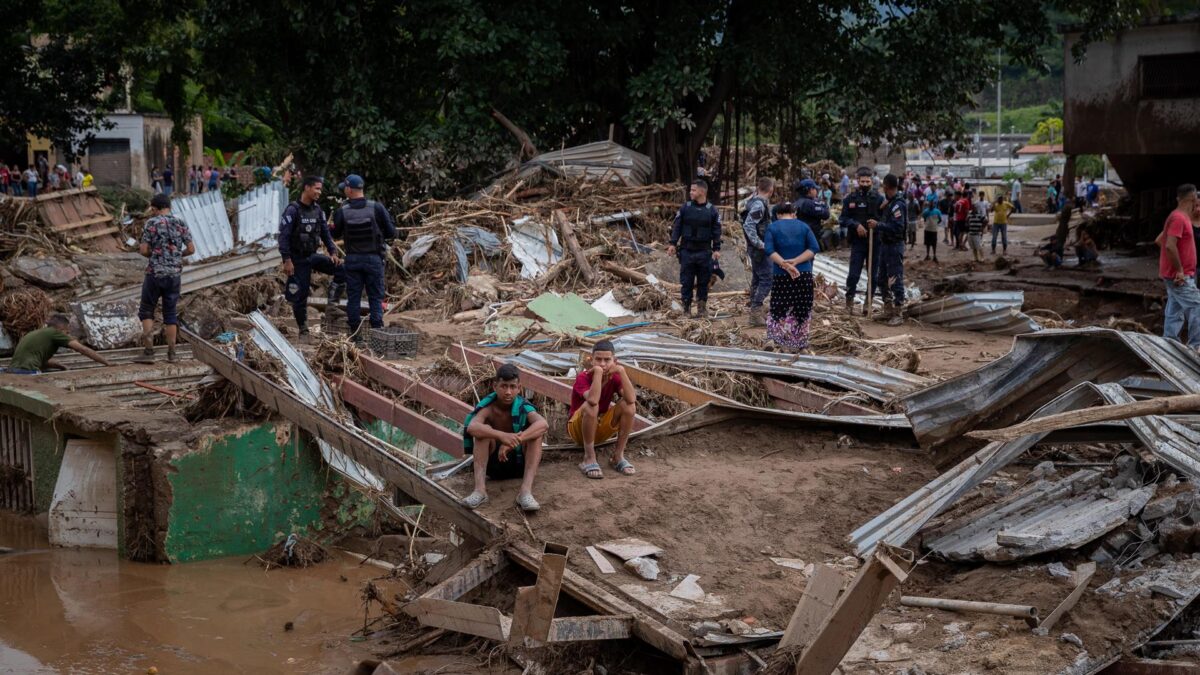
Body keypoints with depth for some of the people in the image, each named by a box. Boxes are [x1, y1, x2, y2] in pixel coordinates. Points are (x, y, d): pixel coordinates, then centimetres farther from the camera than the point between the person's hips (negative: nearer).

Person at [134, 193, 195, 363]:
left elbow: (144, 251, -9)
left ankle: (148, 352, -1)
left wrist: (153, 254, 13)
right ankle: (171, 353, 10)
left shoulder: (151, 223, -6)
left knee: (146, 311, 8)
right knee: (170, 313, 12)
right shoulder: (181, 224, 3)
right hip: (174, 274, 3)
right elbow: (191, 249, 3)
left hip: (155, 273, -3)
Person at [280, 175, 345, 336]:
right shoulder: (293, 210, -14)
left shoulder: (317, 210, 6)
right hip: (298, 260, -6)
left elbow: (325, 233, 10)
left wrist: (333, 252, -3)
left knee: (342, 271, -12)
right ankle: (303, 329, 14)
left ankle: (333, 303, 0)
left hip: (313, 256, 6)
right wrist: (287, 260, -22)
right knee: (300, 295, 0)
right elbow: (284, 236, -17)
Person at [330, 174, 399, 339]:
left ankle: (354, 333, 9)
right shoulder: (377, 208, -9)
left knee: (353, 296, 8)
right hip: (373, 258, -1)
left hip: (352, 259, 1)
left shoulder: (342, 212, -7)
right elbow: (391, 232, -6)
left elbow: (336, 234, 7)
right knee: (376, 297, 5)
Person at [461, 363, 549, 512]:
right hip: (493, 463, -1)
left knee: (536, 432, -24)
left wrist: (515, 440, -47)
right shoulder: (488, 407, -15)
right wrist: (501, 436, -54)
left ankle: (526, 490, -37)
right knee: (483, 431, -26)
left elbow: (544, 424, -35)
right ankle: (480, 489, -38)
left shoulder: (523, 407, -13)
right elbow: (471, 427, -38)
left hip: (519, 461, 1)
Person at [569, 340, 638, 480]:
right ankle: (589, 459, -25)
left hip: (601, 429, 5)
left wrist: (621, 371, -30)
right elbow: (593, 400, -42)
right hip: (578, 428, -4)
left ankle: (618, 456, -11)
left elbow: (632, 399, -27)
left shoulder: (614, 377, -7)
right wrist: (598, 371, -38)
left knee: (628, 405, -20)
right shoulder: (583, 377, -20)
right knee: (590, 406, -36)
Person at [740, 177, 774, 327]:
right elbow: (748, 225, -25)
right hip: (759, 250, -10)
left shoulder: (759, 202, 11)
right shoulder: (759, 204, -18)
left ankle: (754, 312, 21)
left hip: (756, 248, 10)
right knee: (767, 280, -10)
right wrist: (759, 243, -25)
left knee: (757, 279, 15)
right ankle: (755, 310, -14)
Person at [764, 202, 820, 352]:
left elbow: (770, 250, -10)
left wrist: (785, 264, -16)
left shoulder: (772, 227, 4)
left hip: (781, 275, -1)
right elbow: (814, 248, -4)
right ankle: (801, 346, 15)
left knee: (779, 311, 4)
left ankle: (777, 343, 2)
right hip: (804, 275, 1)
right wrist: (795, 261, -10)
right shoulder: (804, 227, 8)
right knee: (801, 312, 9)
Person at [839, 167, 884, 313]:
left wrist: (877, 223, -15)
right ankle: (849, 300, 10)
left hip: (875, 242, 1)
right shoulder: (850, 198, 2)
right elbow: (842, 219, 1)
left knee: (873, 275, 6)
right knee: (854, 274, -4)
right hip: (857, 242, -1)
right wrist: (856, 225, -14)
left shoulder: (878, 198, 3)